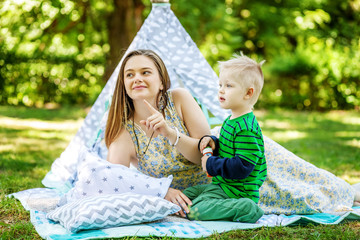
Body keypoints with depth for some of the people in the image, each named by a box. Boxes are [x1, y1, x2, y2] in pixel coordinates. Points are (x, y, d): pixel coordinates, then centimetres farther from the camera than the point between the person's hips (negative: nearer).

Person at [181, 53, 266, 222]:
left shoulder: (247, 129, -22)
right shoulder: (231, 120, 11)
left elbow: (242, 167, -26)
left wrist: (211, 164, -16)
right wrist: (212, 141, 4)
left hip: (237, 191, -11)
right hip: (220, 184, 11)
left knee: (195, 211, -23)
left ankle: (243, 209, -15)